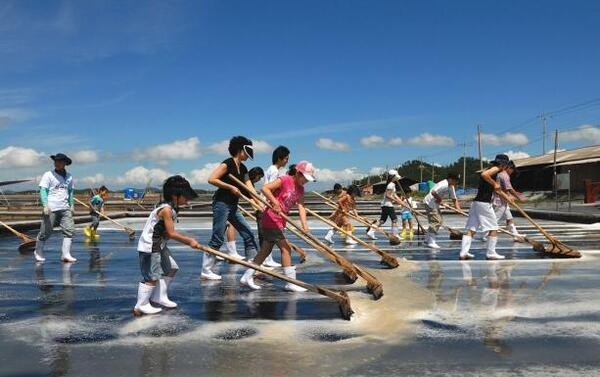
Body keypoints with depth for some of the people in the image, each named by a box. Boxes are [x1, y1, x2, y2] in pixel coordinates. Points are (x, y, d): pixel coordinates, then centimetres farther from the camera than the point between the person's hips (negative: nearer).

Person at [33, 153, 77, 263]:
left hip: (65, 209, 4)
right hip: (51, 208, -4)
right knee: (45, 231, 1)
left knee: (69, 230, -6)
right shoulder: (48, 175, -1)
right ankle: (38, 252, 21)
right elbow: (43, 190, -6)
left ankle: (65, 254, -3)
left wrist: (71, 205, 17)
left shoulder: (69, 177, 13)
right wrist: (45, 205, -17)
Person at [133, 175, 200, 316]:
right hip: (149, 247, -11)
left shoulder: (171, 208, 7)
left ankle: (159, 297, 28)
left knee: (171, 268, 18)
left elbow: (168, 232, 7)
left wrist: (188, 240, 0)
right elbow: (171, 233, -20)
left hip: (158, 245, 11)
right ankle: (141, 306, 5)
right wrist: (189, 241, -12)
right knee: (152, 277, -6)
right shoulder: (166, 209, -22)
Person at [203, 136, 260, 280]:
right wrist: (231, 187, -17)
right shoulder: (228, 163, -11)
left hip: (233, 206, 9)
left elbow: (250, 188, 10)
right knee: (217, 238, -6)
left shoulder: (243, 168, 14)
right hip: (221, 203, -9)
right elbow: (211, 179, -18)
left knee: (248, 234, 7)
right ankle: (206, 271, 3)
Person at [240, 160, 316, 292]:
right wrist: (275, 203, -30)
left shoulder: (300, 189, 8)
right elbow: (265, 188, -22)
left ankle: (247, 277, 20)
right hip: (271, 219, -9)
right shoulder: (284, 180, -15)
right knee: (286, 249, -8)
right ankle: (291, 283, -2)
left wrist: (304, 225, -14)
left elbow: (301, 207, -2)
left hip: (279, 221, 9)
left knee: (266, 250, 13)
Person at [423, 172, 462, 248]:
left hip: (435, 204, 11)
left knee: (439, 220, 16)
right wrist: (439, 199, -19)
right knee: (436, 221, -14)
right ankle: (431, 242, -10)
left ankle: (428, 239, 24)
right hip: (430, 203, -11)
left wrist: (459, 209, -3)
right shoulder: (444, 185, -24)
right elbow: (433, 192, -36)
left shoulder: (451, 187, 7)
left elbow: (454, 199, 10)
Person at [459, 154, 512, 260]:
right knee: (493, 228, 3)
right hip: (484, 203, -9)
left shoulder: (491, 170, 24)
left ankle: (463, 252, 2)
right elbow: (484, 174, -26)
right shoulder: (496, 169, -4)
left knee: (471, 229, 5)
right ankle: (491, 253, 6)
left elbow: (495, 189, 37)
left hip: (475, 202, 9)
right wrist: (494, 184, -14)